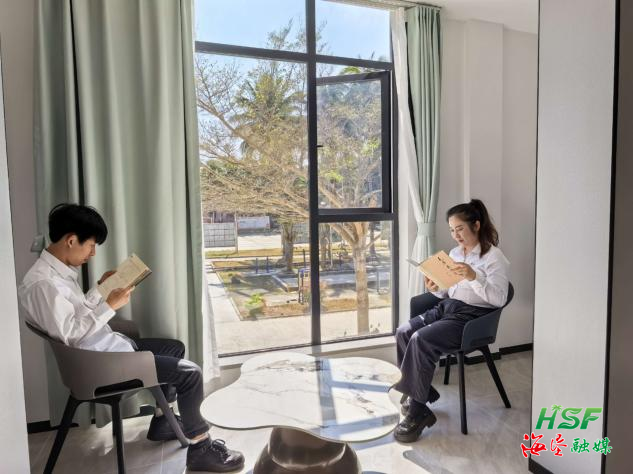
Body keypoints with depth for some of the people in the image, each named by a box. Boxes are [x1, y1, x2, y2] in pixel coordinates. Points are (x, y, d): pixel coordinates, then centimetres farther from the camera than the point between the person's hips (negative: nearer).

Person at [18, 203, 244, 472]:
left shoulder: (60, 270, 7)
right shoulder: (42, 282, -23)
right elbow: (69, 333, -27)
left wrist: (101, 288, 10)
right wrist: (110, 305, -23)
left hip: (109, 345, 11)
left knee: (175, 348, 23)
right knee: (189, 373, -13)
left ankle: (161, 422, 31)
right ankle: (200, 449, 3)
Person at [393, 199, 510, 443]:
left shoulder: (494, 257, -6)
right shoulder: (455, 253, 15)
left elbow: (499, 299, -15)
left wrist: (474, 277, -29)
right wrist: (435, 289, -4)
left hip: (471, 316, -7)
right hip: (446, 307, 8)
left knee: (420, 340, -28)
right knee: (403, 333, -15)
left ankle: (418, 411, -16)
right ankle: (420, 392, 0)